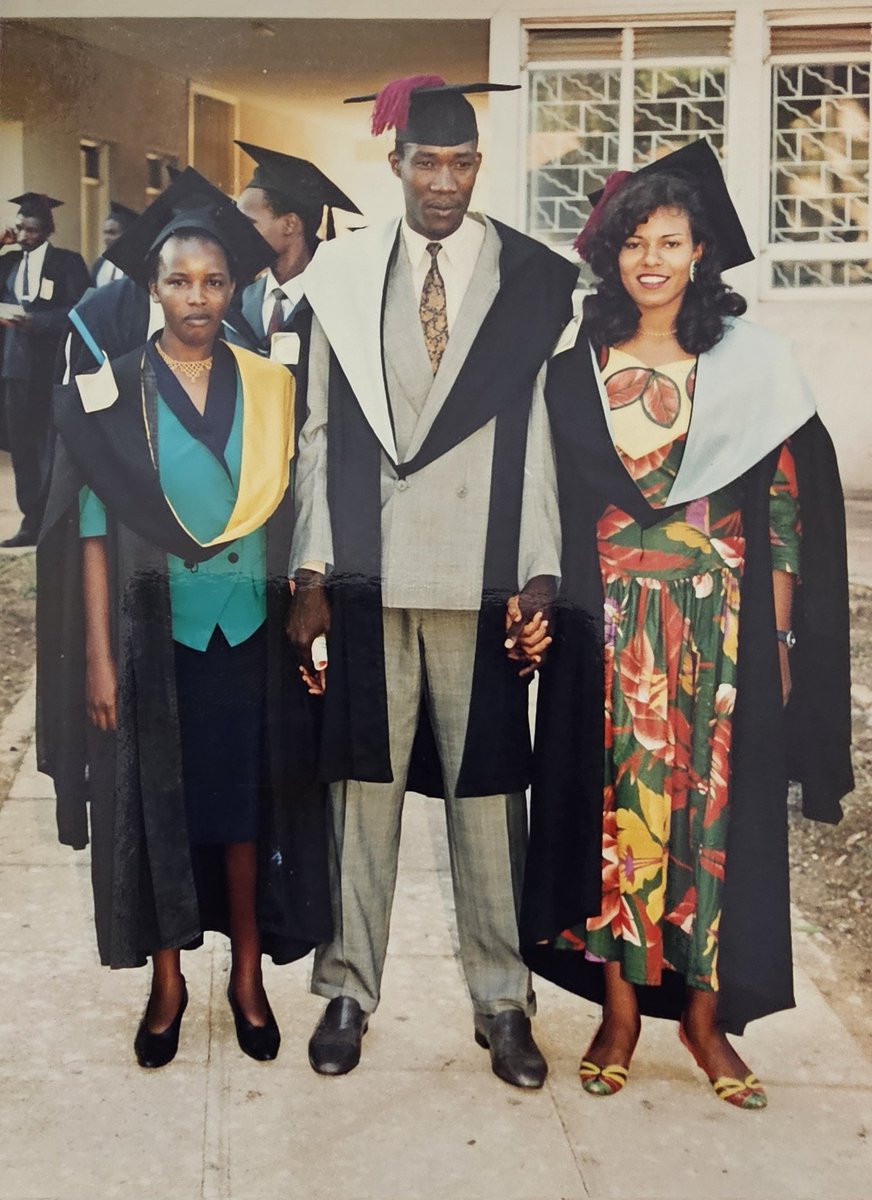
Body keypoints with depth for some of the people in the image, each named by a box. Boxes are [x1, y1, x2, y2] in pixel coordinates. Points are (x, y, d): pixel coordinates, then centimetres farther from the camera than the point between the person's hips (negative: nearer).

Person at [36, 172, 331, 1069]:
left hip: (249, 634, 1)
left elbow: (292, 515, 6)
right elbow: (94, 530, -3)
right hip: (152, 634, -1)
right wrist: (97, 654, -7)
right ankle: (167, 980, 24)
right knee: (157, 803, 7)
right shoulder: (112, 392, -2)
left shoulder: (270, 388, 3)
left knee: (246, 802, 7)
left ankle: (247, 975, 24)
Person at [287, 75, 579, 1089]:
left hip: (482, 577, -1)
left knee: (488, 792, 5)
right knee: (364, 785, 9)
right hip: (368, 576, 1)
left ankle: (502, 1001, 20)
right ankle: (349, 986, 24)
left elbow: (543, 431, 0)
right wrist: (311, 570, 2)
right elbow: (319, 429, 7)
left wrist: (541, 573, -7)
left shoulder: (535, 280, 2)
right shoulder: (341, 275, 7)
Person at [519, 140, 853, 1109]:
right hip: (609, 624, 0)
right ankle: (620, 1007, 18)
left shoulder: (752, 362, 3)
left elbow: (785, 505, 2)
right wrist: (539, 611, -3)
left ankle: (705, 1013, 18)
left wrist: (779, 638, -2)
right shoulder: (574, 368, 4)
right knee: (614, 800, 4)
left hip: (723, 622, 0)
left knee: (716, 804, 4)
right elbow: (553, 503, 4)